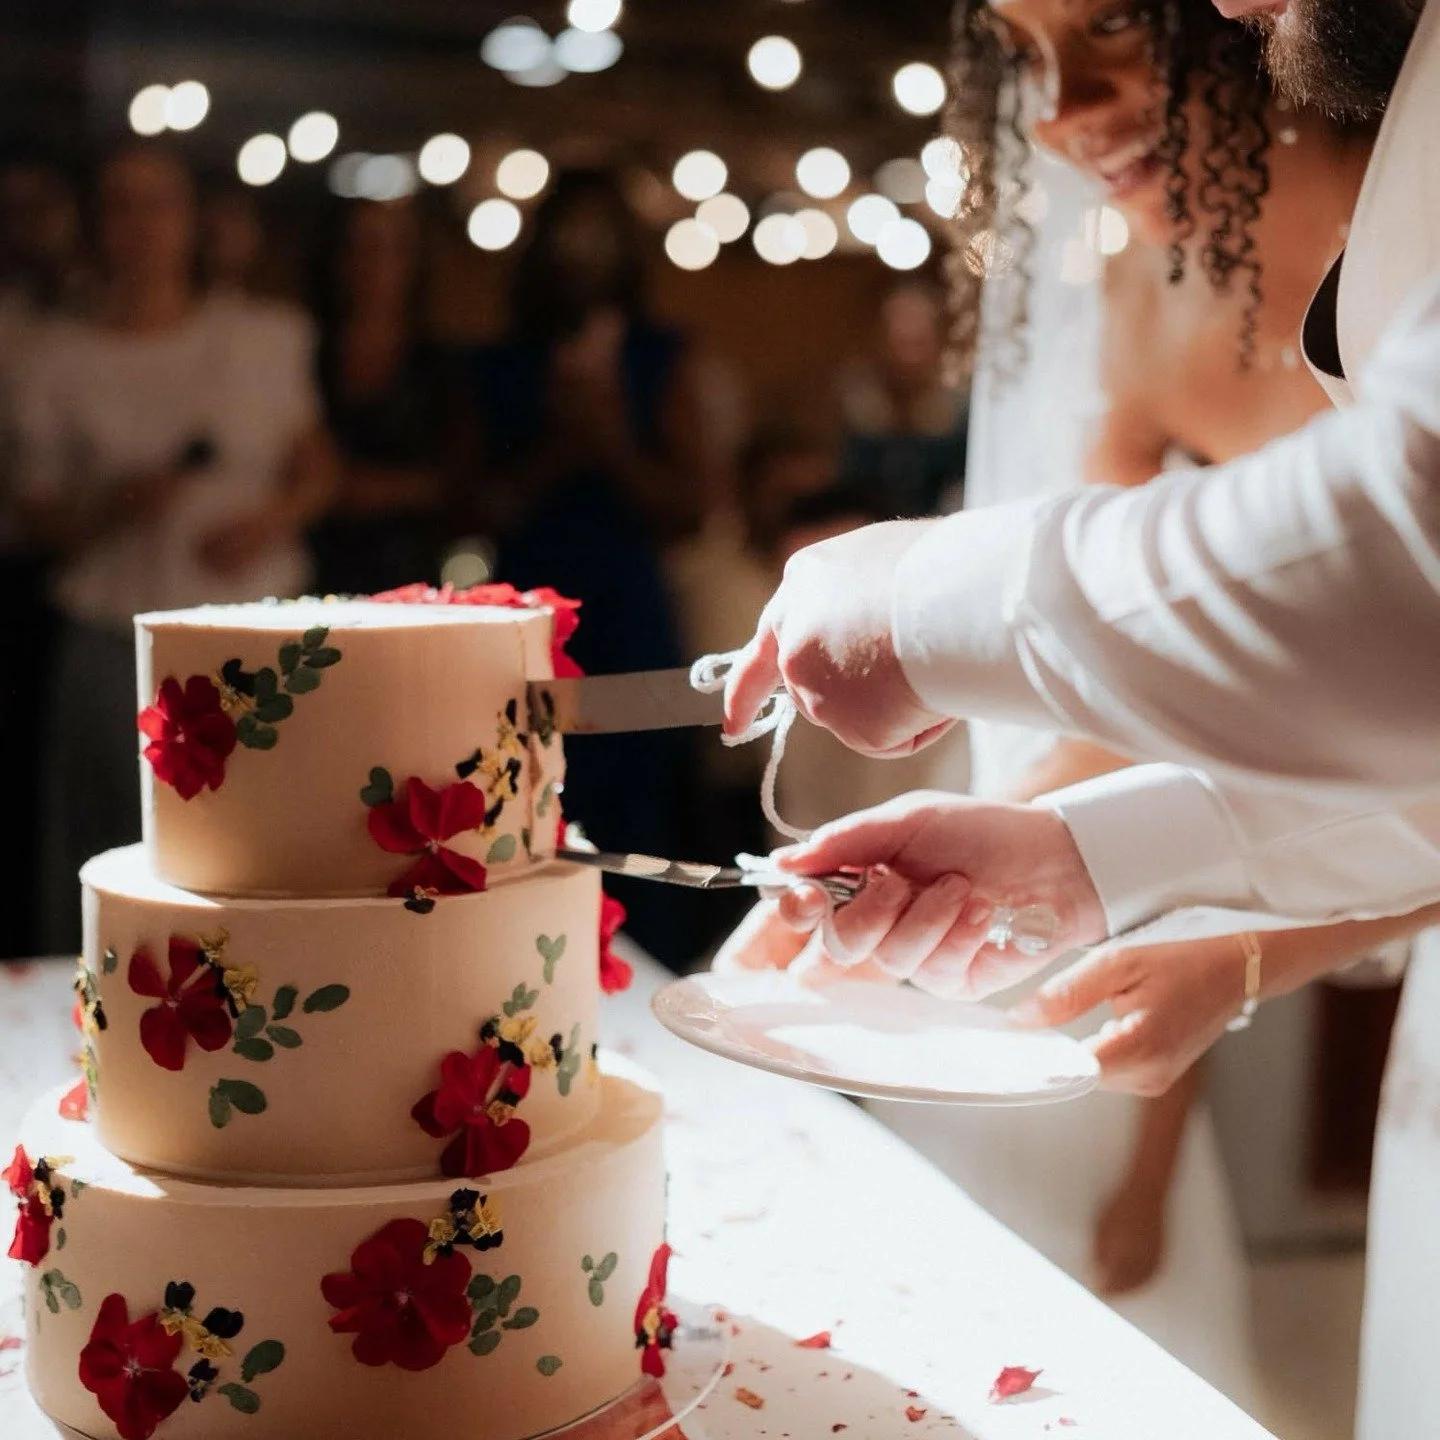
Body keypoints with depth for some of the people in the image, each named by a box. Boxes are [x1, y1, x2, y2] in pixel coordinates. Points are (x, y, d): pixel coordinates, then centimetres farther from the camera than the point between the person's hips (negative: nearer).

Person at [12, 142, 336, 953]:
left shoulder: (261, 341, 8)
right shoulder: (62, 361, 6)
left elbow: (316, 468, 13)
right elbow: (39, 517, 8)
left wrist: (270, 520, -7)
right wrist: (110, 510, -12)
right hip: (116, 648, 0)